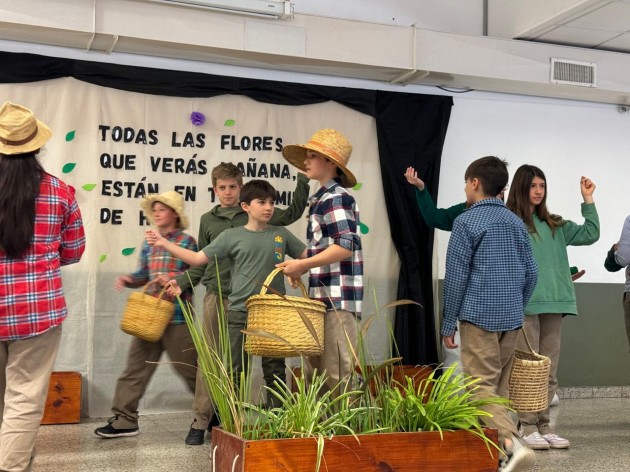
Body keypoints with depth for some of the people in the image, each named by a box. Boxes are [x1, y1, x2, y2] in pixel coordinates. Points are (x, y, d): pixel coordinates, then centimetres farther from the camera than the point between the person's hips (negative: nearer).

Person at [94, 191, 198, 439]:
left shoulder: (186, 241, -4)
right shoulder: (148, 243, 15)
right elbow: (144, 275, 18)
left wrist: (172, 279, -21)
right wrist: (128, 279, -1)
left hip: (177, 315, -6)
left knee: (189, 368, 3)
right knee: (136, 366, 4)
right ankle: (124, 419, 10)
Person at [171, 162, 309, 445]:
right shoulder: (208, 220, 12)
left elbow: (293, 212, 8)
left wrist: (303, 179, 1)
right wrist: (180, 283, 3)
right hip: (216, 296, 0)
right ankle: (200, 422, 0)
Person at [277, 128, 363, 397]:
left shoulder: (337, 197, -10)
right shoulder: (321, 199, 20)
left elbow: (345, 246, -20)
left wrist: (303, 264, -16)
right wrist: (303, 268, 12)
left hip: (337, 299, -10)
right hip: (322, 296, 10)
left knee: (336, 374, -8)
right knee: (315, 373, 13)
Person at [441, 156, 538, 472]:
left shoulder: (466, 221, -6)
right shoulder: (516, 222, 12)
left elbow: (455, 276, -9)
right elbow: (531, 272, 13)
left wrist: (448, 324, -3)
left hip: (479, 315, -6)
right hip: (511, 318, 6)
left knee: (483, 386, -6)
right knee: (500, 386, 13)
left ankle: (511, 443, -22)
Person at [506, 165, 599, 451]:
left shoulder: (553, 225, 18)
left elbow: (590, 234, 17)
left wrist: (588, 200, 12)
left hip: (553, 304, 6)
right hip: (524, 305, -6)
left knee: (549, 373, 9)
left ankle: (543, 426, 16)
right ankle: (527, 428, 4)